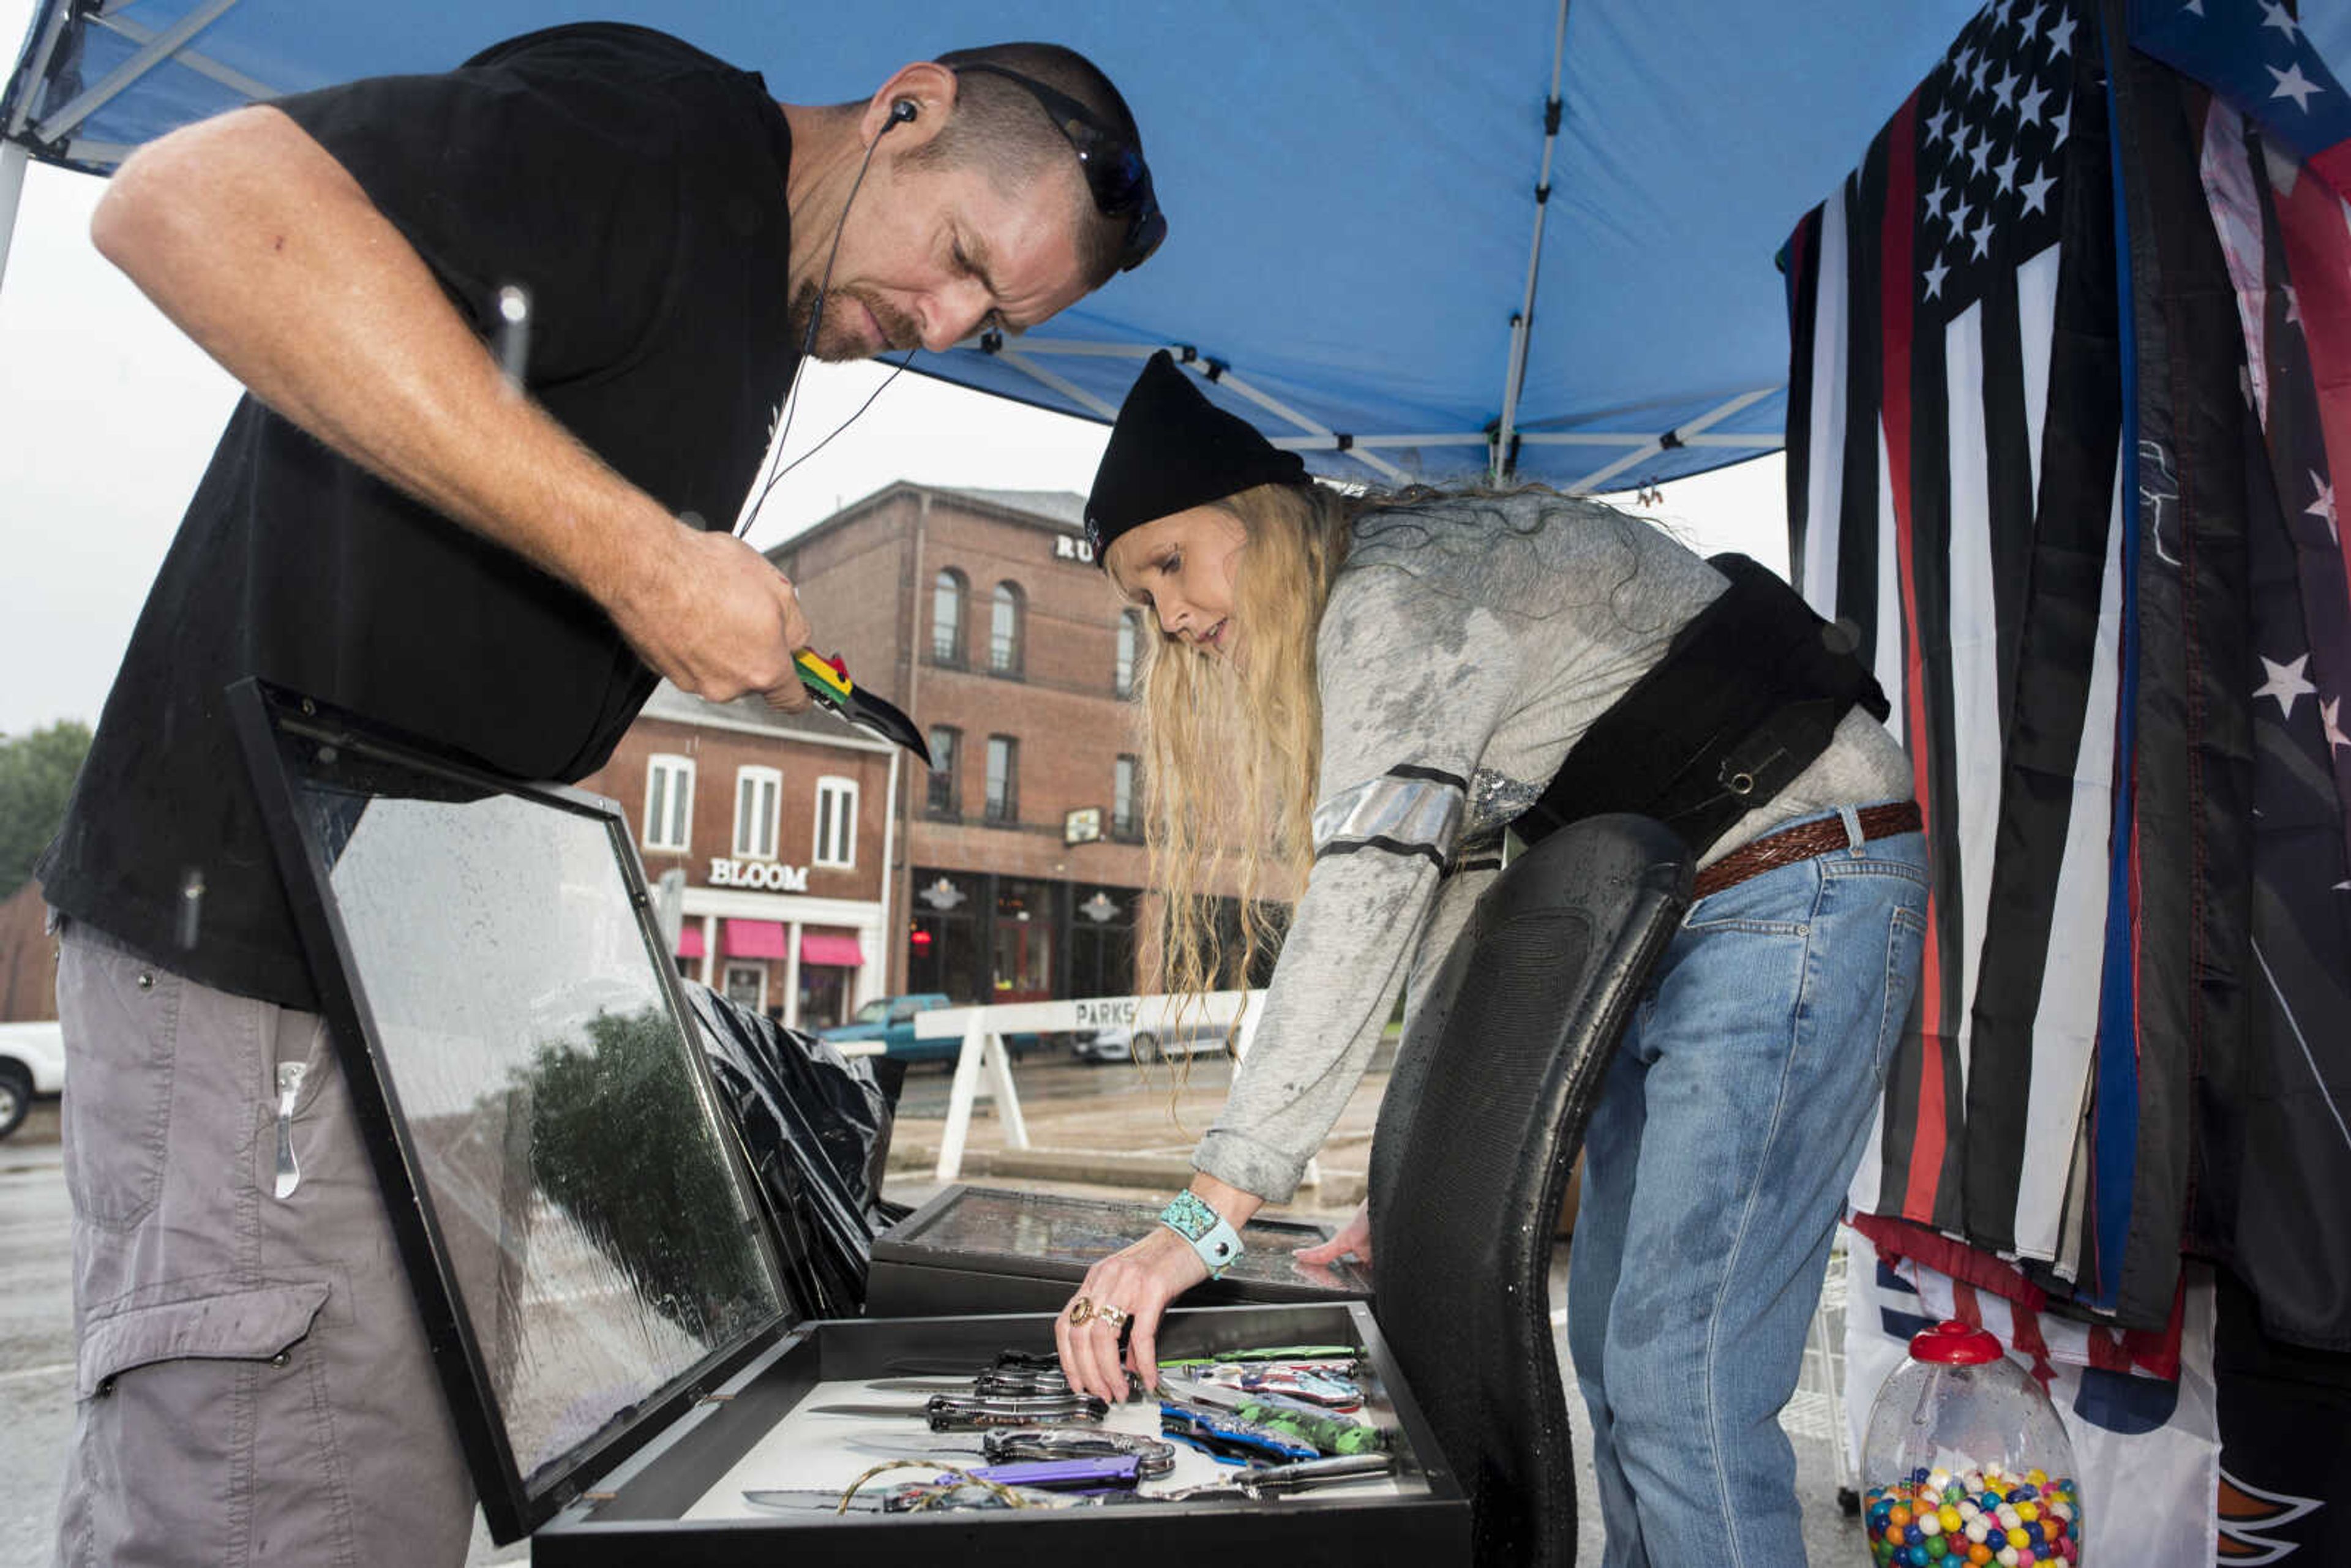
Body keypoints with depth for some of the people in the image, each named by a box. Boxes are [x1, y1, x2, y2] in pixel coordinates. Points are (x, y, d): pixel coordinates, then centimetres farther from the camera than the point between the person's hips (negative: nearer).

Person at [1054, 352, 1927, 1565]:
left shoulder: (1398, 584, -17)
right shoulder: (1372, 637, 13)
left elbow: (1373, 886, -30)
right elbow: (1460, 901, 12)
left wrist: (1204, 1214, -32)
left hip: (1794, 883, -10)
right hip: (1671, 922, 10)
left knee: (1682, 1380, -12)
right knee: (1614, 1344, 13)